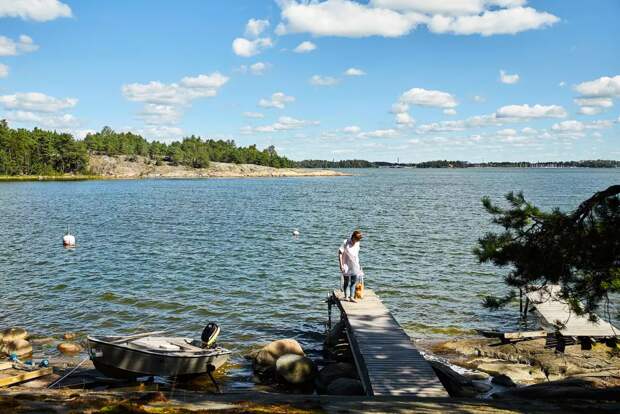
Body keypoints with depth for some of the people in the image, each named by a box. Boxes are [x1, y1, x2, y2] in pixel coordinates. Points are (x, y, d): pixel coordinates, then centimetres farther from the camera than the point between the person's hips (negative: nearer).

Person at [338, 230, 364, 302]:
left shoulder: (357, 243, 3)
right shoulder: (345, 243, -13)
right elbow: (340, 253, -13)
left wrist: (358, 264, 18)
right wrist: (341, 265, -18)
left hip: (354, 265, 4)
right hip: (346, 265, -4)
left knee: (354, 281, -2)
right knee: (346, 281, 4)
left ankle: (351, 297, 0)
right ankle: (346, 296, 17)